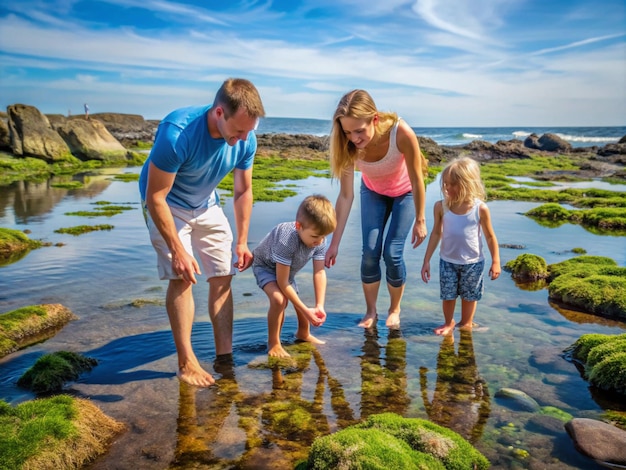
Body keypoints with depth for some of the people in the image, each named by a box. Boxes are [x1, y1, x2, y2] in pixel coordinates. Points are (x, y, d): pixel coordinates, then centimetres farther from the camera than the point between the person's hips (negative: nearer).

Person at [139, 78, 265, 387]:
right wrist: (177, 250, -28)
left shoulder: (246, 139, -19)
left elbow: (243, 191, -4)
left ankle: (224, 356, 7)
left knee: (222, 276, -1)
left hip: (206, 205, 5)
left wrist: (242, 242, -3)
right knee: (181, 277, -15)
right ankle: (187, 363, -4)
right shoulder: (176, 133, -36)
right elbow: (155, 197, -29)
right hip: (165, 203, -5)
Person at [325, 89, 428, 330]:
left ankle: (395, 310, 17)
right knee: (370, 253, -7)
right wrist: (334, 243, -24)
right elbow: (346, 196, -25)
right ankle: (371, 311, 15)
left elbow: (417, 180, -25)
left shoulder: (401, 133, -39)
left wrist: (420, 221, -16)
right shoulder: (348, 146, -31)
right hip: (373, 192, 2)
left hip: (405, 193, -2)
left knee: (392, 253, -9)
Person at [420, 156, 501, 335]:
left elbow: (490, 237, -4)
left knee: (469, 296, 15)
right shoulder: (441, 206, -12)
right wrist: (426, 261, -2)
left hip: (472, 262, -1)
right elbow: (436, 233, -2)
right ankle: (448, 323, 35)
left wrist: (495, 262, -2)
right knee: (448, 296, 11)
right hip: (447, 261, 1)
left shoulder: (480, 208, -16)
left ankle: (466, 325, 36)